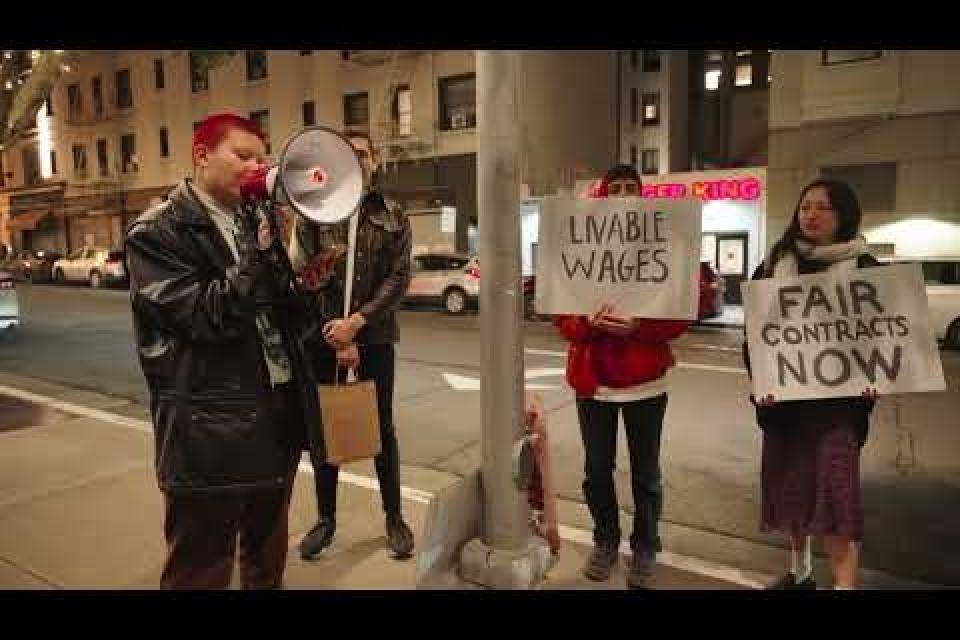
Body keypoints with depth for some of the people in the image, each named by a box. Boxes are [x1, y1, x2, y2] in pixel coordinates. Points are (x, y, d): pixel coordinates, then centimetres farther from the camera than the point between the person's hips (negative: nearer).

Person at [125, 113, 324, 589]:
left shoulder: (254, 221, 13)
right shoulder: (156, 233, -7)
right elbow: (208, 316, -18)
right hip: (212, 429, -6)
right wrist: (263, 253, -22)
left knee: (268, 562, 22)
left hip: (279, 412, 7)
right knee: (202, 571, 10)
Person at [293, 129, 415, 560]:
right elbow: (303, 280, -3)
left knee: (382, 428, 8)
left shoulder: (393, 218, 4)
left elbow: (399, 278, -5)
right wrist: (337, 339, -10)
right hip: (323, 338, 1)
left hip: (375, 338, 0)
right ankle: (326, 518, 27)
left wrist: (356, 322, -17)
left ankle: (394, 517, 24)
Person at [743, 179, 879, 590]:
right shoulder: (775, 265, 6)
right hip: (783, 395, 3)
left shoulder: (863, 267, 0)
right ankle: (800, 571, 33)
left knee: (835, 491, -9)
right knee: (788, 484, 13)